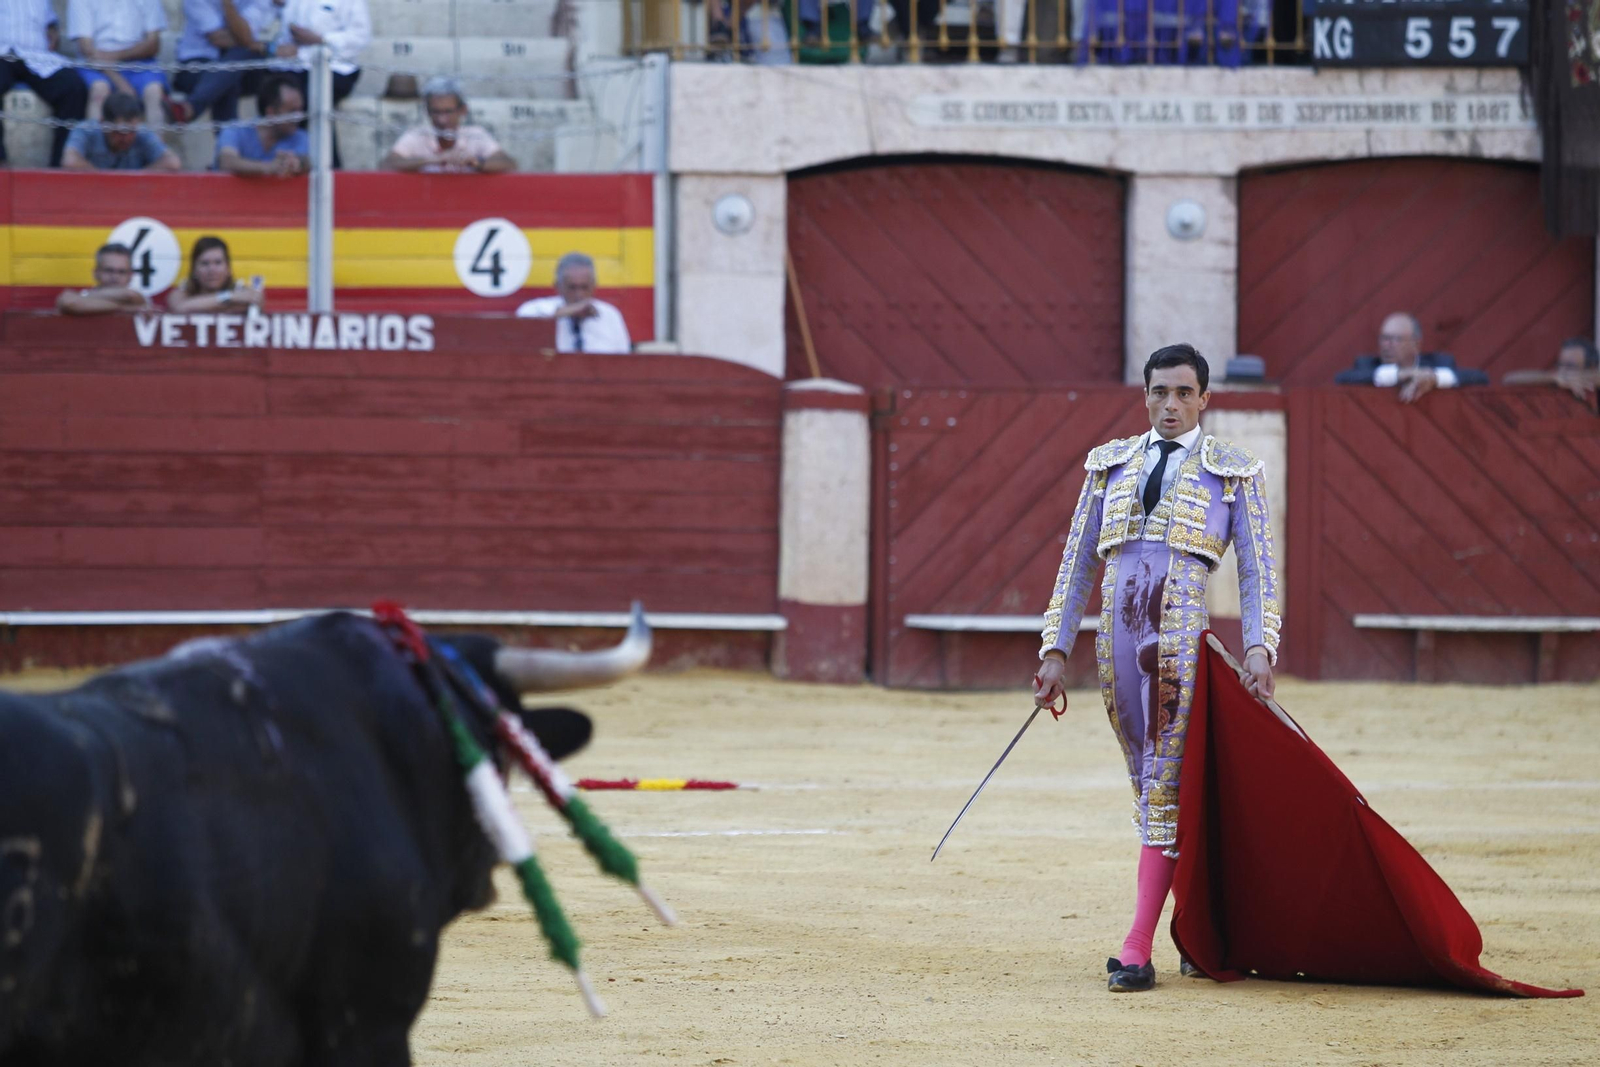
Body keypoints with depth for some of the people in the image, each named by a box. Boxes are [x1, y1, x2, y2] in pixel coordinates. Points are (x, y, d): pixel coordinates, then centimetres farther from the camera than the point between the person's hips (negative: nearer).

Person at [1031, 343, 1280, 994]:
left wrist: (1259, 648, -11)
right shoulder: (1110, 465, 16)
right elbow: (1077, 564, 16)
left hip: (1183, 632, -4)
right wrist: (1056, 651, 9)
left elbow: (1256, 572, 3)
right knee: (1148, 784, 9)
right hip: (1117, 634, 4)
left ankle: (1138, 950, -16)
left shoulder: (1232, 472, 8)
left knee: (1165, 784, -11)